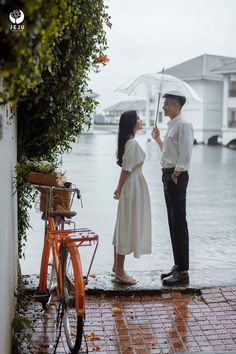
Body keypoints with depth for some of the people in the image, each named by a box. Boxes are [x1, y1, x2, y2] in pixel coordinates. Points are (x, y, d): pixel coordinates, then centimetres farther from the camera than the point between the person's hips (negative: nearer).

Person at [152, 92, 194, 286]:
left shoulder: (183, 125, -12)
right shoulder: (172, 125, 18)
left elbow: (185, 153, -19)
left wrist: (176, 174, -18)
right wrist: (158, 139, 17)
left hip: (177, 176, -10)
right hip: (168, 175, 10)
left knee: (179, 223, -7)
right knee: (173, 223, 14)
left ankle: (183, 271, 0)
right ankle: (178, 266, 23)